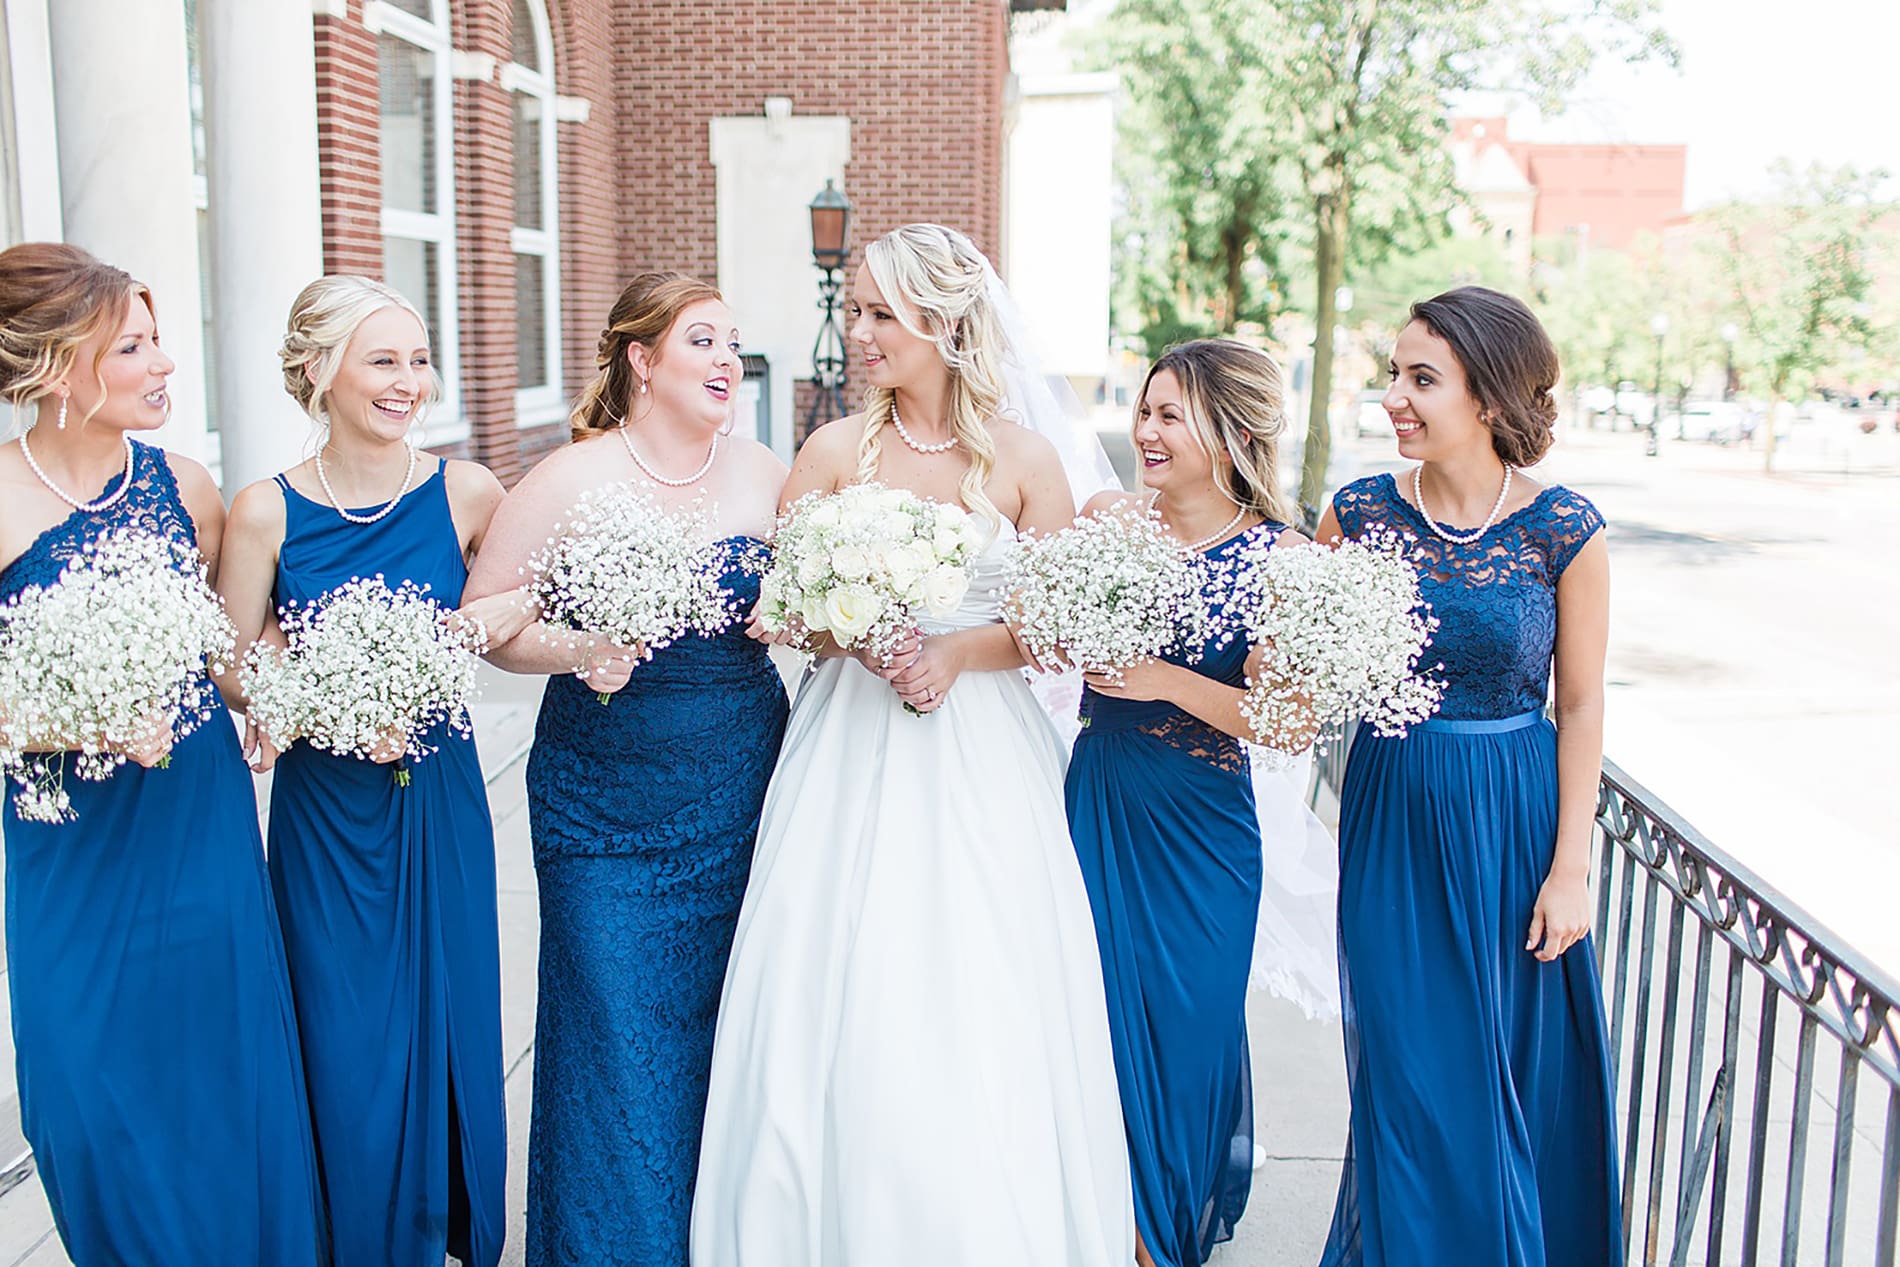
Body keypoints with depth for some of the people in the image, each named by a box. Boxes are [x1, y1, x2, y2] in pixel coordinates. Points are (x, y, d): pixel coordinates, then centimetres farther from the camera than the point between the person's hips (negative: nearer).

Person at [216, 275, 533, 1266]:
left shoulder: (466, 493, -6)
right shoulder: (265, 511, -9)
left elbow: (520, 606, 8)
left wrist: (500, 614, -13)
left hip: (440, 796, 1)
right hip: (325, 809, -1)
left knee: (450, 1027, 12)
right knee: (348, 1048, 7)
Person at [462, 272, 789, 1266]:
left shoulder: (766, 475, 3)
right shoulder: (571, 480, -8)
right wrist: (577, 652, -22)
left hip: (742, 801, 3)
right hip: (605, 804, -3)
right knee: (620, 1048, 2)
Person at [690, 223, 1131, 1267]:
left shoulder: (1023, 460, 1)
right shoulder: (835, 450, 2)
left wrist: (960, 651, -12)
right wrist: (861, 641, -14)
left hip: (983, 759, 0)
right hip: (853, 747, 1)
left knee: (980, 1006, 2)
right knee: (840, 999, 1)